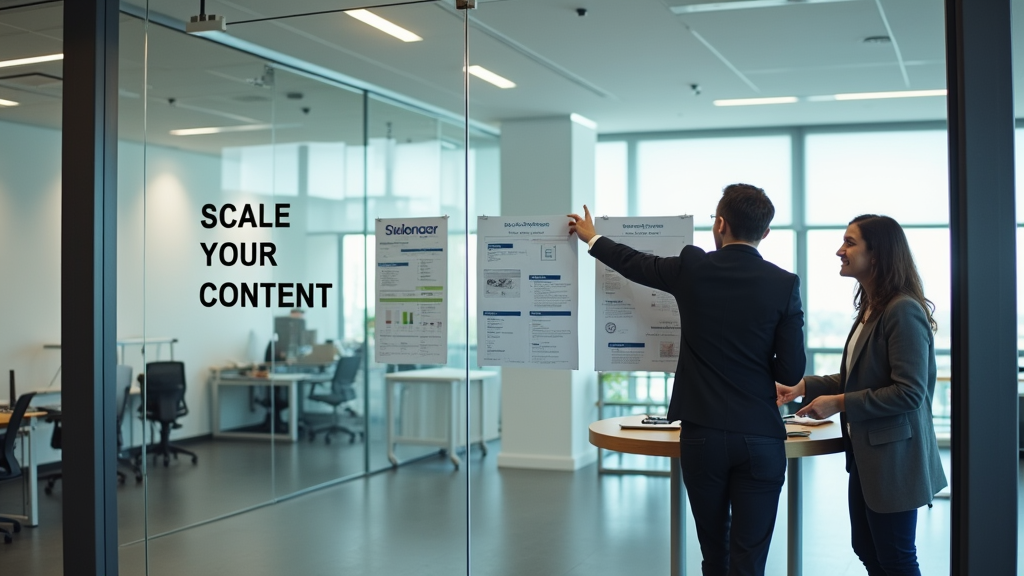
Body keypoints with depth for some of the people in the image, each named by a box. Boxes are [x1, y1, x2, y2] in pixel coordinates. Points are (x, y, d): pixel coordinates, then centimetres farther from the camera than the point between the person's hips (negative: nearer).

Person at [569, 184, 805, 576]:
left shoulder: (692, 267, -3)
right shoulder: (784, 284, -6)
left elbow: (636, 264, 16)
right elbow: (792, 372, -5)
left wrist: (592, 238, 35)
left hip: (702, 435, 1)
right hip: (760, 438, -1)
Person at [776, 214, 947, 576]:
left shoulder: (903, 311, -20)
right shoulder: (871, 309, 10)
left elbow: (909, 392, -24)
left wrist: (839, 404, -21)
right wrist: (804, 387, 6)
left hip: (892, 457, -10)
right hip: (866, 454, 10)